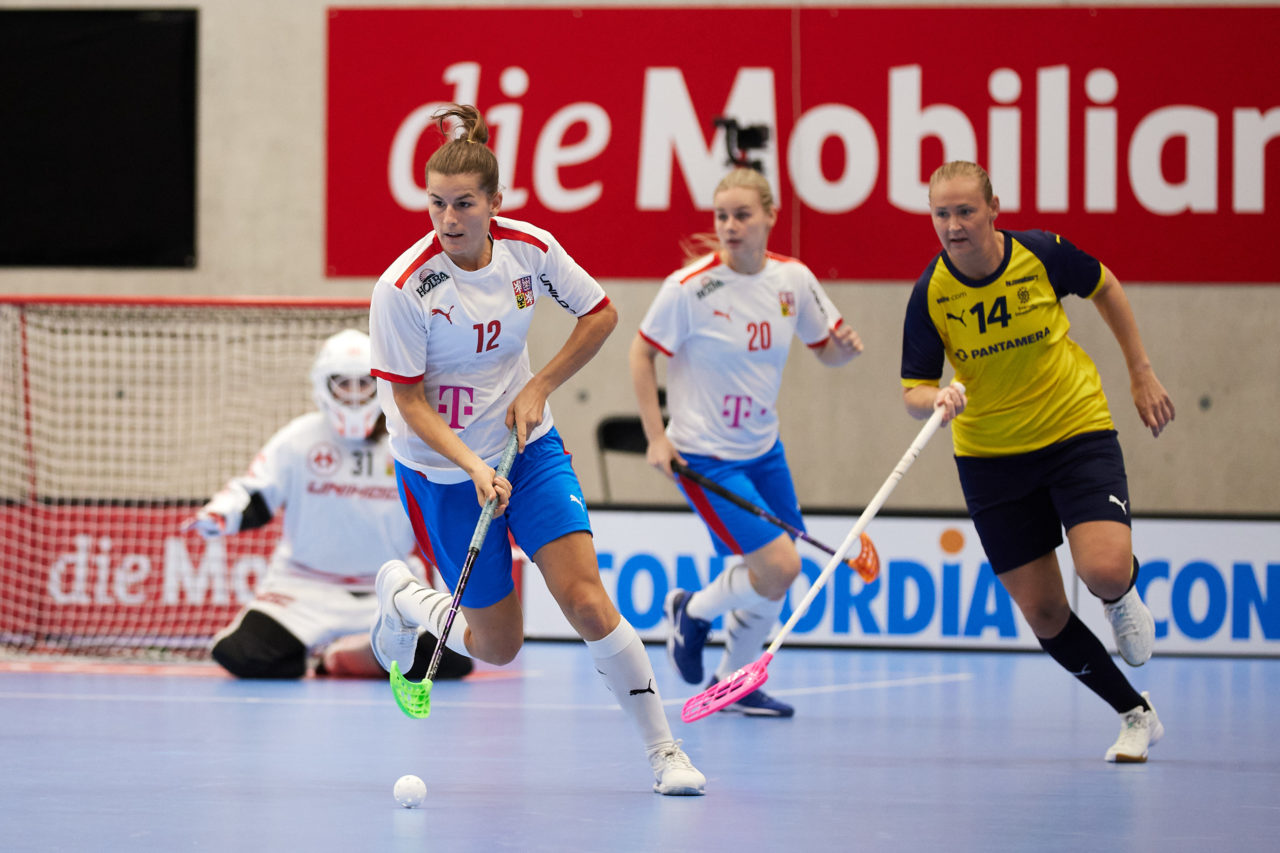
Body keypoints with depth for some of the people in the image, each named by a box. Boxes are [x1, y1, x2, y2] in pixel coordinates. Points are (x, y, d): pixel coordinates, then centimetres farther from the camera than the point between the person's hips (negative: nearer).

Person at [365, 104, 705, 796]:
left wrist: (538, 388, -5)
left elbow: (601, 314, 4)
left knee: (587, 601, -13)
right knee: (497, 647, 5)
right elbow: (410, 402, -16)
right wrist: (472, 466, -28)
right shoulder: (402, 289, -22)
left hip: (528, 449, 2)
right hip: (441, 470, -2)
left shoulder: (531, 248, -12)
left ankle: (661, 749, -2)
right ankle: (401, 598, 35)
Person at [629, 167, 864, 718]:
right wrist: (656, 437, -12)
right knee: (779, 565, -15)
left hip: (763, 450, 6)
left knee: (773, 580, 12)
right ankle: (692, 612, 13)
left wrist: (844, 346, -16)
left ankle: (732, 684, 32)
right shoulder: (689, 286, -18)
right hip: (703, 457, -6)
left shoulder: (793, 279, -4)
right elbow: (642, 353, -7)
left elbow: (827, 352, 9)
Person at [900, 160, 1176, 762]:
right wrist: (936, 400, -34)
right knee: (1044, 616, -1)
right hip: (990, 458, 2)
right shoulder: (930, 294, -14)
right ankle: (1136, 716, 20)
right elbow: (913, 391, -10)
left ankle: (1123, 599, 14)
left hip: (1078, 430, -1)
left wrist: (1142, 374, 8)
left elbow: (1105, 289, 7)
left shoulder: (1042, 254, -14)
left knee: (1105, 571, -25)